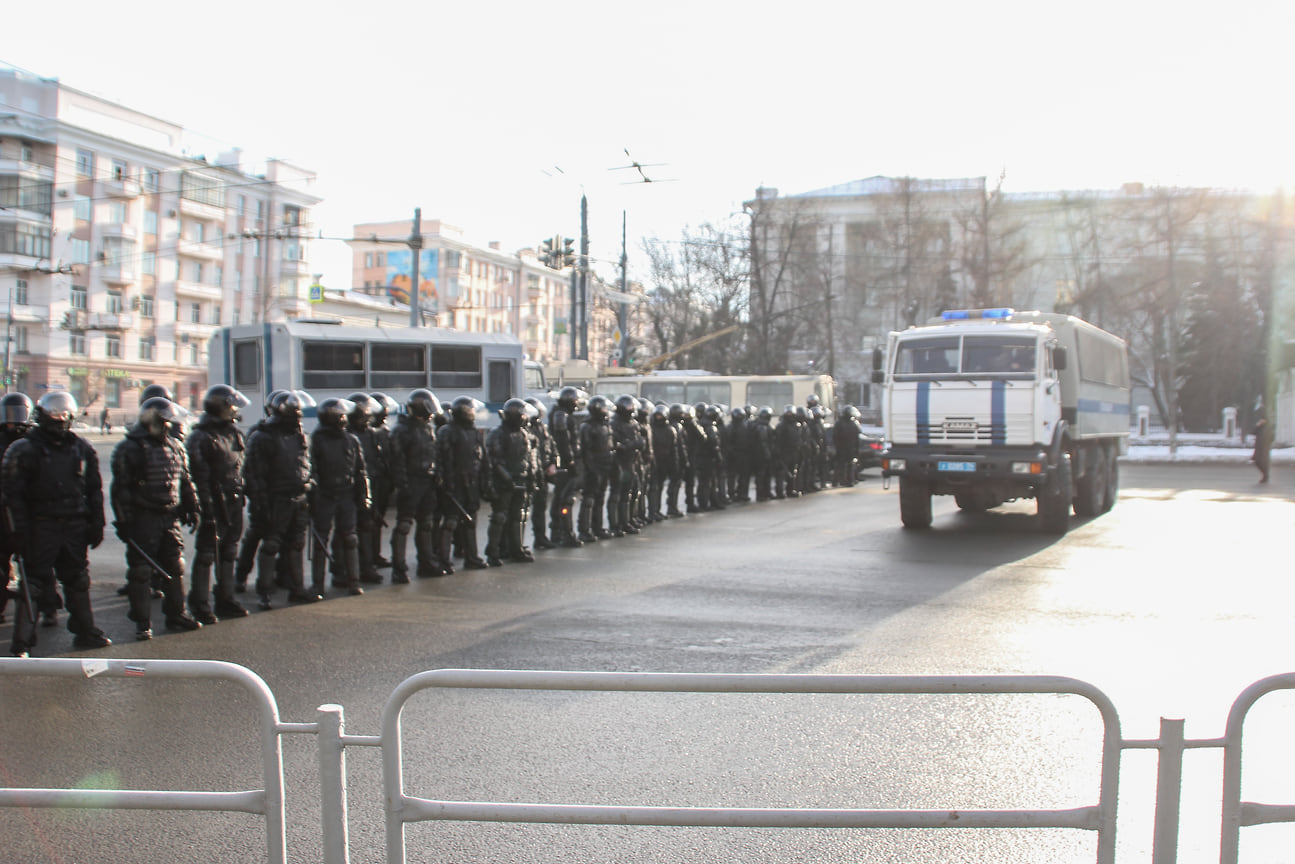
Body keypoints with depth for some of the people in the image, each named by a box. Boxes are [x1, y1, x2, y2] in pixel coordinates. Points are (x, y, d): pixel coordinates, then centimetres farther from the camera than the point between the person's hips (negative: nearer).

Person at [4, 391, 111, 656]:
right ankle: (21, 643, 1)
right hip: (41, 527, -5)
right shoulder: (25, 450, -6)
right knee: (32, 585, -3)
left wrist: (96, 524, 9)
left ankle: (85, 632, 26)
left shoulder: (82, 448, 9)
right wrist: (17, 531, -14)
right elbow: (13, 495, -8)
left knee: (78, 582, 14)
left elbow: (94, 490, 14)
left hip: (75, 525, 5)